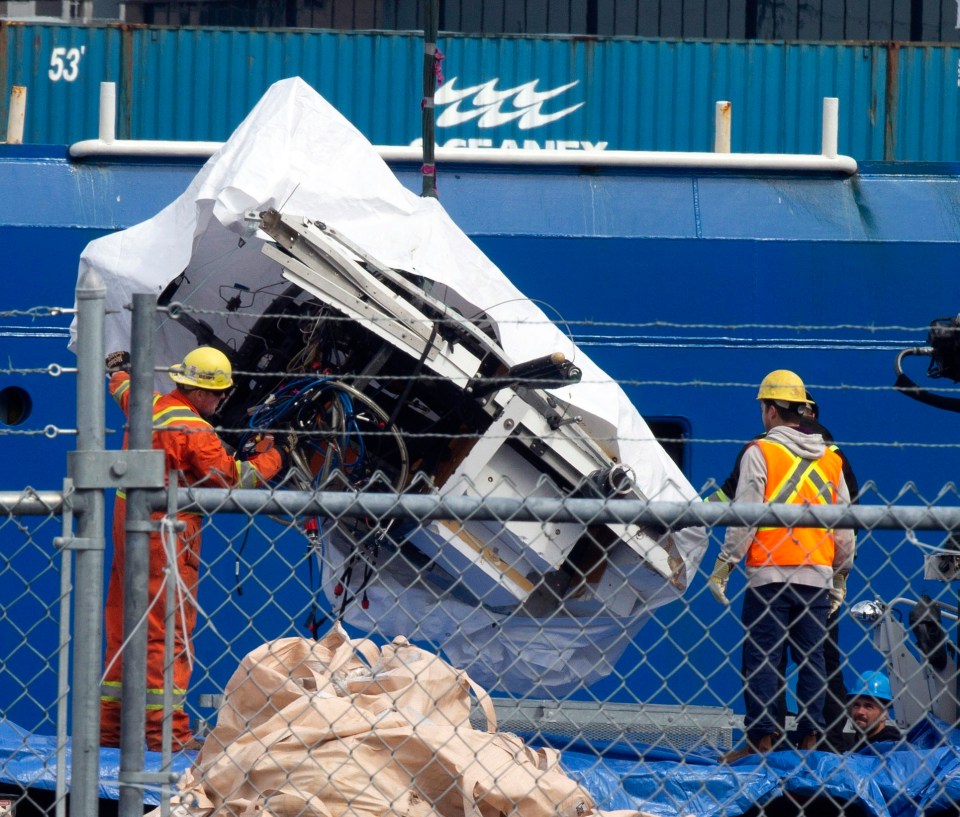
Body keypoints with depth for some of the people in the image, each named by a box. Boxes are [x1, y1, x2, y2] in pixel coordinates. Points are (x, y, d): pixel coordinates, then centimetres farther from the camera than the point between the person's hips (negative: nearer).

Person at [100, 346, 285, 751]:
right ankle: (166, 729, -10)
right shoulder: (193, 431, -17)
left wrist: (118, 368, 54)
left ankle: (110, 724, 18)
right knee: (169, 631, -8)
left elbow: (123, 391, 31)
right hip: (166, 535, -9)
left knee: (123, 626, 13)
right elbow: (233, 478, -14)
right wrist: (270, 457, 4)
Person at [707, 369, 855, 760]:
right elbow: (845, 526, 15)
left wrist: (723, 566, -4)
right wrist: (839, 577, 23)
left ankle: (762, 735, -5)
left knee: (762, 657, -1)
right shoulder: (830, 459, 12)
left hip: (770, 573, -4)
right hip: (817, 576, 4)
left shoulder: (761, 452, -4)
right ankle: (811, 736, 6)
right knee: (811, 658, 8)